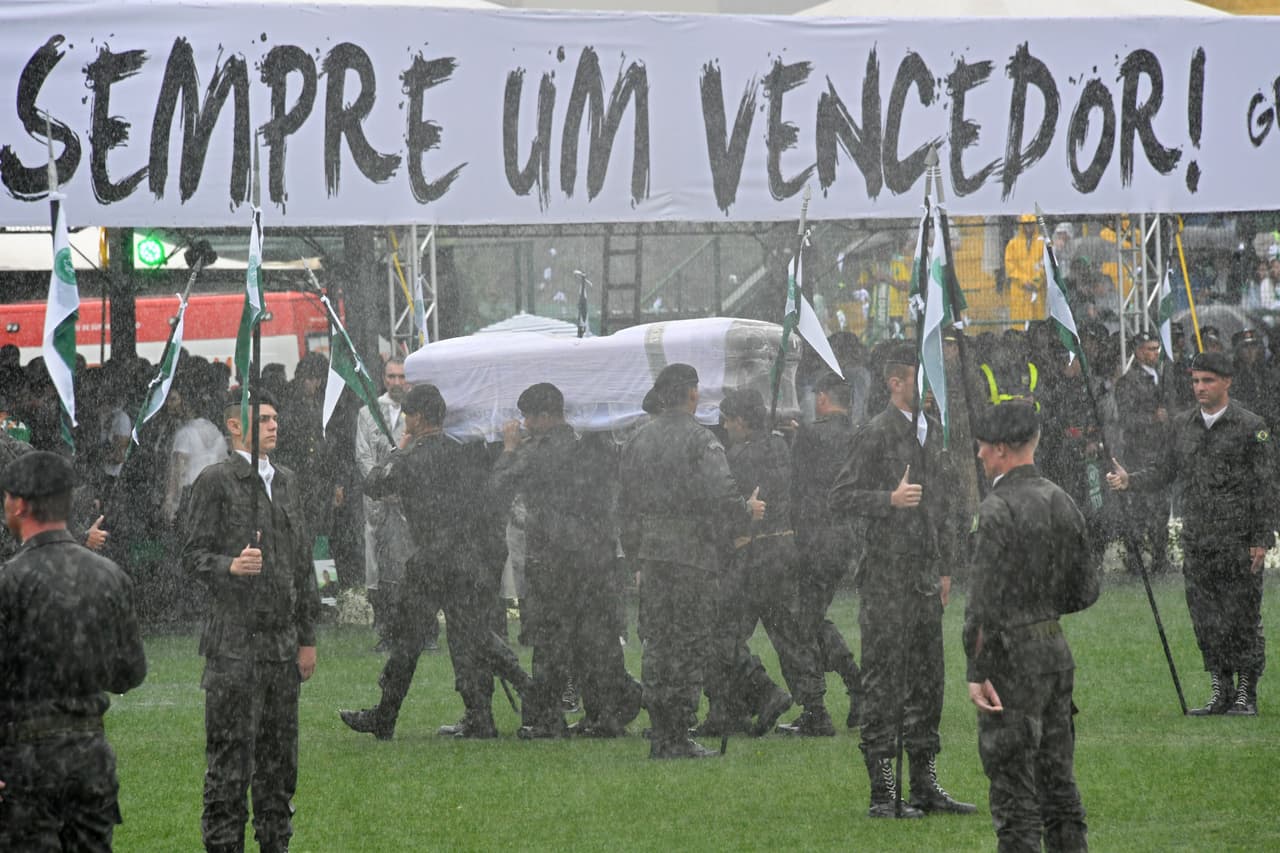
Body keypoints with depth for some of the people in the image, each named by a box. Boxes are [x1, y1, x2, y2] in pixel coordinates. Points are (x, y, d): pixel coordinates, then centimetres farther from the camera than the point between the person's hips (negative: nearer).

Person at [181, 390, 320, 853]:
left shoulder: (286, 481, 17)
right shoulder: (215, 481, -4)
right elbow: (193, 556, -7)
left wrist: (307, 636, 18)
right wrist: (231, 565, -27)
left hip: (282, 640, 6)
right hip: (234, 638, -6)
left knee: (279, 752, 8)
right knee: (231, 751, -6)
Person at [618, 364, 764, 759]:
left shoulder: (638, 440, 10)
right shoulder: (700, 439, -10)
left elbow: (625, 502, 12)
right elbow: (719, 494, -20)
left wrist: (634, 552, 20)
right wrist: (748, 510, 0)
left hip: (650, 549, 6)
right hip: (692, 551, -6)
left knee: (656, 644, 9)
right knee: (689, 644, -1)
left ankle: (660, 737, 9)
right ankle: (679, 738, -3)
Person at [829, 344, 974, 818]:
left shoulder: (933, 431, 14)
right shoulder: (876, 435, -9)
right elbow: (840, 499, -12)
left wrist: (945, 569, 18)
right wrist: (890, 499, -26)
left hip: (925, 577, 8)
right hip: (886, 578, -8)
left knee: (927, 681, 10)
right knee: (884, 684, -5)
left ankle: (925, 787, 16)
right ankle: (882, 793, -3)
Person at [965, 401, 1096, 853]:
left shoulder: (997, 510, -16)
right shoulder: (1062, 503, 7)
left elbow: (984, 601, -20)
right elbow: (1085, 591, 12)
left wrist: (977, 673, -17)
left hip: (1011, 659, -8)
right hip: (1057, 650, 8)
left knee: (1014, 794, -3)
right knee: (1058, 785, 13)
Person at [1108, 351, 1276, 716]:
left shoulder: (1250, 426, -4)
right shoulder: (1183, 425, 11)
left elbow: (1265, 486, -4)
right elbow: (1165, 471, 17)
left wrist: (1261, 539, -8)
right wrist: (1129, 480, -2)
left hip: (1238, 544, -5)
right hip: (1197, 542, 5)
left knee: (1242, 617, -2)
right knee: (1205, 619, 6)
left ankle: (1246, 695, 6)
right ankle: (1220, 693, 14)